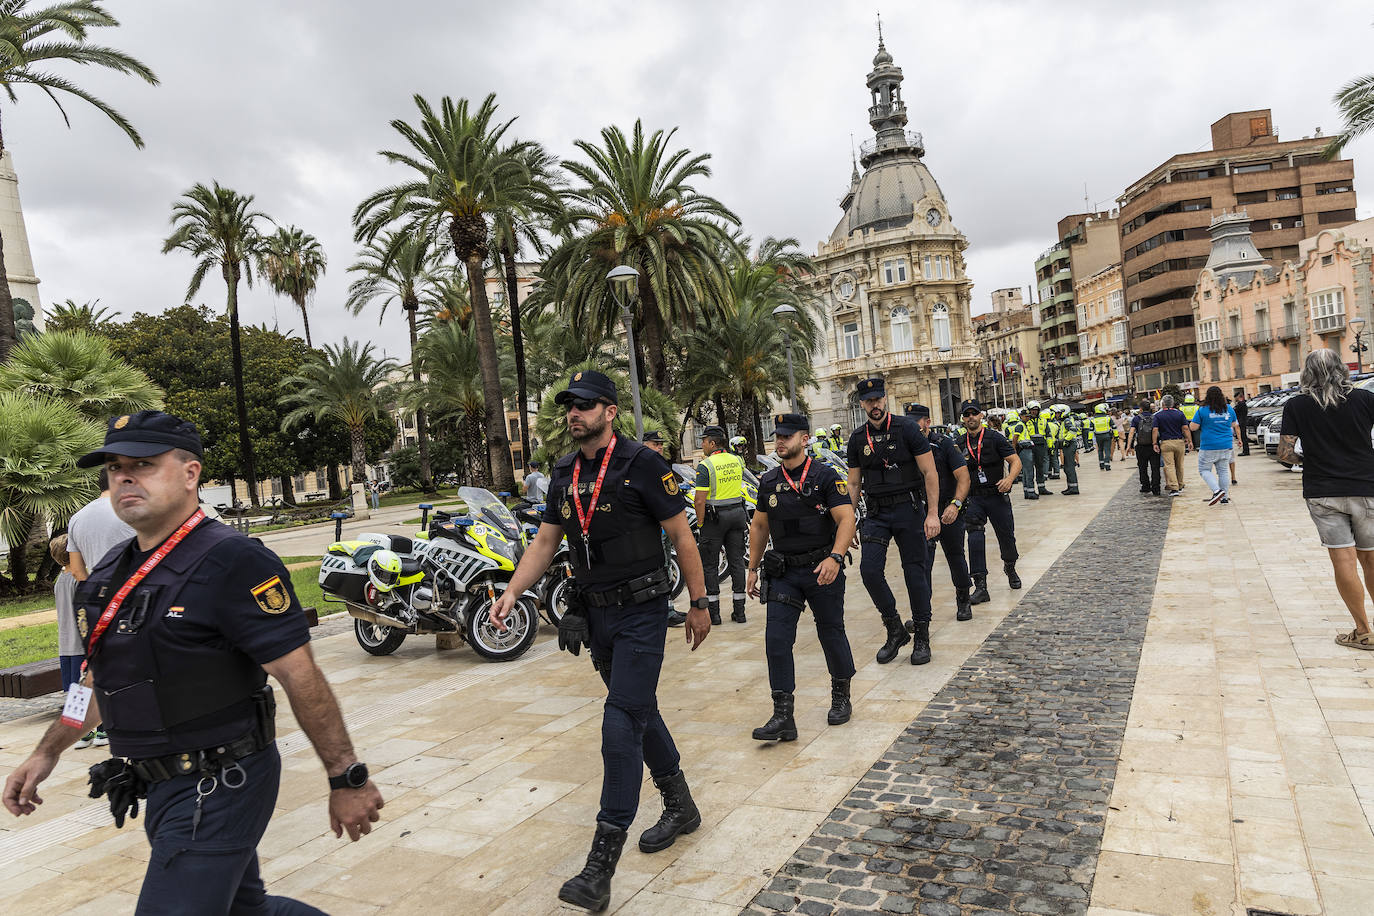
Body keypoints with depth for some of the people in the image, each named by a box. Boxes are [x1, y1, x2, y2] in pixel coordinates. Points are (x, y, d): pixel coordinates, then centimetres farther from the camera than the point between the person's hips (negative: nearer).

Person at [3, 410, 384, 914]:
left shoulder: (233, 561, -19)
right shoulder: (110, 572, 8)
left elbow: (301, 676, -22)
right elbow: (102, 675, 22)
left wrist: (347, 779, -21)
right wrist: (48, 751, 18)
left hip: (219, 786, -8)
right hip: (162, 785, 8)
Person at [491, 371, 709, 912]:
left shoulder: (641, 464, -13)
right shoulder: (564, 476, 7)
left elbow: (681, 535, -9)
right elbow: (545, 542, 9)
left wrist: (699, 604, -7)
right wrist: (511, 592, -5)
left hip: (641, 613, -7)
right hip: (595, 614, 7)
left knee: (621, 724, -9)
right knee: (640, 710, 18)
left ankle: (602, 863, -3)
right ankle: (681, 807, 38)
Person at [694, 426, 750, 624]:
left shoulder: (705, 465, -13)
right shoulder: (737, 460, 6)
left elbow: (700, 500, -17)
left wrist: (700, 522, -6)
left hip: (715, 516, -5)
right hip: (738, 513, 6)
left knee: (710, 565, 5)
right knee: (736, 561, 10)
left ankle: (714, 612, 7)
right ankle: (739, 611, 13)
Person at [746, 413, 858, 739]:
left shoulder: (825, 476, -6)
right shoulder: (768, 481, 9)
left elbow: (846, 519, -13)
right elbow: (759, 526, 17)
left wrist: (834, 558, -27)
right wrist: (753, 569, 14)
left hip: (822, 570, -4)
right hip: (782, 573, 4)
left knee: (831, 634, 9)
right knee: (776, 639, -5)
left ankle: (841, 697, 33)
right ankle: (783, 717, -1)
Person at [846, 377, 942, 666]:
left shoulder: (907, 429, -4)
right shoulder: (857, 439, 7)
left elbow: (929, 473, -5)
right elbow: (854, 483, 12)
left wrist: (932, 513, -13)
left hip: (908, 509, -3)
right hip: (876, 513, 3)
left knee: (914, 572, 2)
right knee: (869, 570, -10)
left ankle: (922, 637, 17)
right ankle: (895, 630, 9)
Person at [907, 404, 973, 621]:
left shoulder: (945, 444, -7)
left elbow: (963, 477, -13)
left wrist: (955, 504, -28)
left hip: (949, 512, -2)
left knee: (956, 558, 11)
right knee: (921, 561, -9)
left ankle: (963, 602, 32)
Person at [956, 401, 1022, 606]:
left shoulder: (995, 438, -3)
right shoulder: (960, 445, 6)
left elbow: (1016, 461, -6)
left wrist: (1009, 478, -23)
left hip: (997, 495, -1)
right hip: (973, 499, 1)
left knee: (1006, 536, 10)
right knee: (975, 538, -14)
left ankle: (1010, 568, 43)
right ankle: (980, 587, -13)